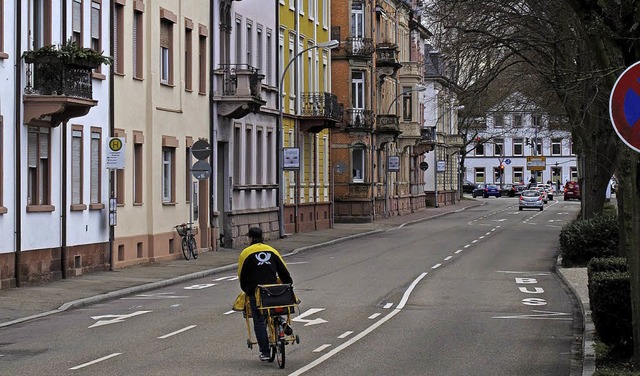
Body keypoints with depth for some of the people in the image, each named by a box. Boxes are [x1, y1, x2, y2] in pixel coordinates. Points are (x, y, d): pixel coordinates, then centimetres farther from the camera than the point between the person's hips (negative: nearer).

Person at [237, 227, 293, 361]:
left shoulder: (246, 253, 2)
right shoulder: (272, 251, 12)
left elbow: (242, 275, 4)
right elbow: (284, 271, 11)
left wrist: (246, 290, 18)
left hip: (255, 291, -3)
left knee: (259, 321, 1)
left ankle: (264, 352, -2)